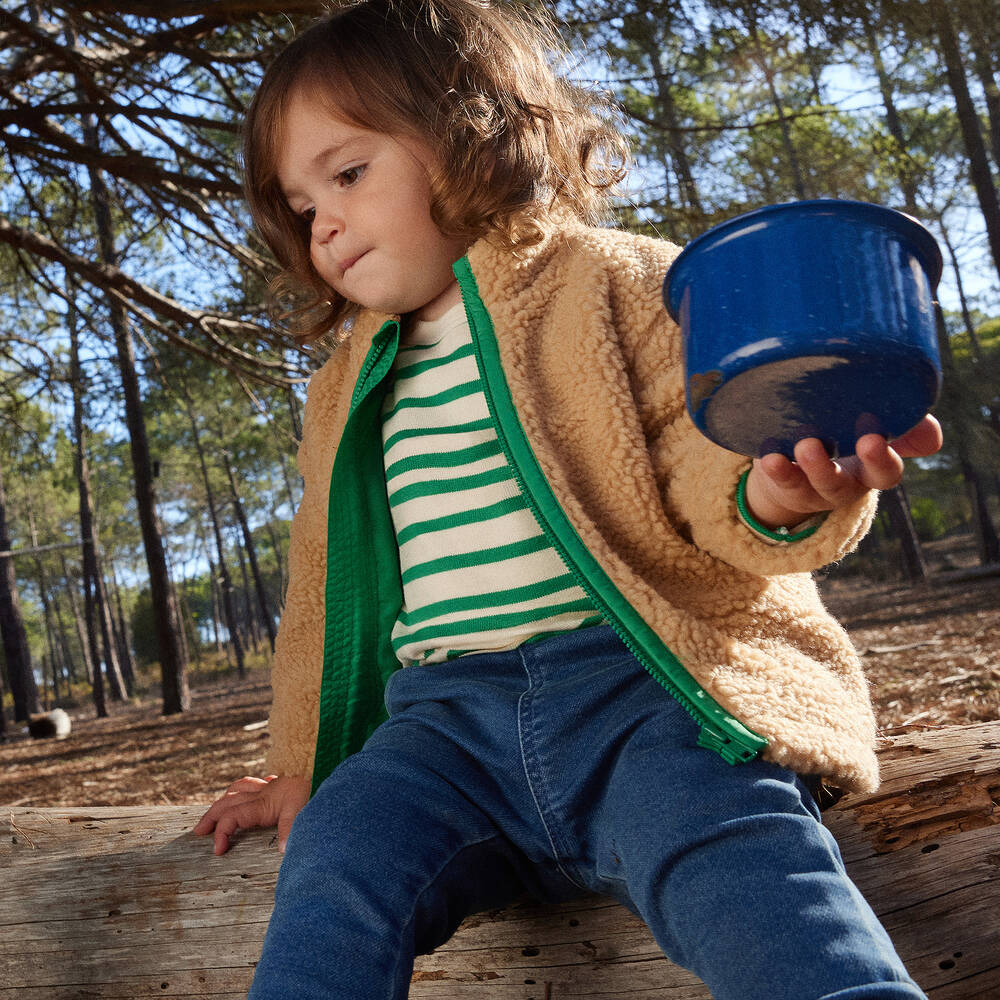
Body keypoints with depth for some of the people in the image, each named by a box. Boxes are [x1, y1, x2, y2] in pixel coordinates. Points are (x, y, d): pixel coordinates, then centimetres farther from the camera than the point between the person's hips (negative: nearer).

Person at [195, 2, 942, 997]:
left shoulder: (619, 280, 8)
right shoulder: (348, 391, 25)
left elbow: (700, 461, -2)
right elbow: (324, 580, 32)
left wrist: (771, 492, -27)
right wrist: (303, 763, 31)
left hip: (638, 686, -4)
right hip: (446, 718, 4)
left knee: (742, 861, -33)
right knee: (336, 865, -25)